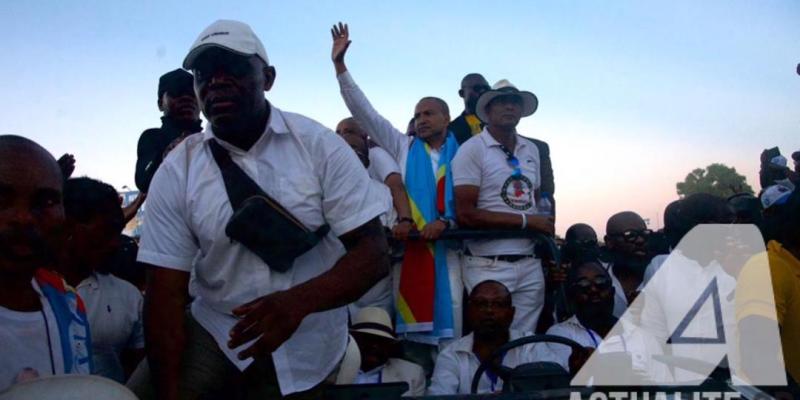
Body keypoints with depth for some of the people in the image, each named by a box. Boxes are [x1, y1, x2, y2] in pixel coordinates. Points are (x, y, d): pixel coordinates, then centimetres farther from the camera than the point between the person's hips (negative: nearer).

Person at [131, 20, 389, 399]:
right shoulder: (175, 171, -7)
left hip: (304, 348, -1)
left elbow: (372, 252, -15)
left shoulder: (319, 145, -11)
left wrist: (299, 301, -31)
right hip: (213, 333, 1)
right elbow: (165, 293, -8)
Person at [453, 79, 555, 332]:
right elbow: (466, 215, -14)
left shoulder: (532, 150, 13)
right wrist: (525, 221, -10)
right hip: (489, 267, -5)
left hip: (530, 265, 6)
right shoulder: (472, 150, -7)